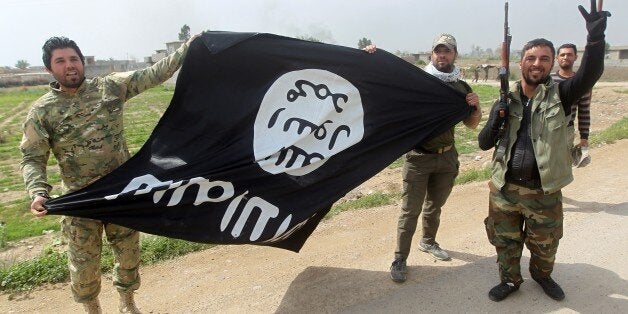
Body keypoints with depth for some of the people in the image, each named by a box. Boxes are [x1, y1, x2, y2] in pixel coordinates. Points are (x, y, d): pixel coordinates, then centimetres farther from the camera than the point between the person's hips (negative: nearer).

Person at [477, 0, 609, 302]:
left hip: (544, 192, -1)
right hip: (504, 189, 1)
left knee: (545, 244, 18)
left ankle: (542, 274, 47)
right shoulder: (506, 101, 2)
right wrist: (495, 122, -18)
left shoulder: (560, 95, -5)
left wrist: (595, 37, -40)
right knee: (505, 241, 15)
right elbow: (484, 143, 2)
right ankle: (509, 280, 39)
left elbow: (590, 74, -25)